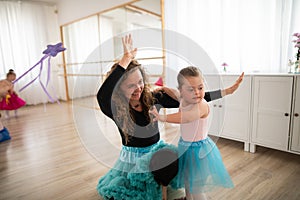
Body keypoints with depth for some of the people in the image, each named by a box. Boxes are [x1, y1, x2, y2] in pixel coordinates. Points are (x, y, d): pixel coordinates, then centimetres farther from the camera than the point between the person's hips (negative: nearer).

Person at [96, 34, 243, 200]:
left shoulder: (153, 98, -12)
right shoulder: (115, 109, -20)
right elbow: (102, 96, -44)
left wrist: (226, 91, -13)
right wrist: (126, 59, -44)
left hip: (157, 150, 3)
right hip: (132, 158, -2)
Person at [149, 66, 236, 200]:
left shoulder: (202, 106, -28)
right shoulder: (183, 101, -4)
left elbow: (185, 117, -48)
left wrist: (163, 117, -58)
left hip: (198, 149, -7)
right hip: (184, 146, 7)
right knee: (187, 184, 23)